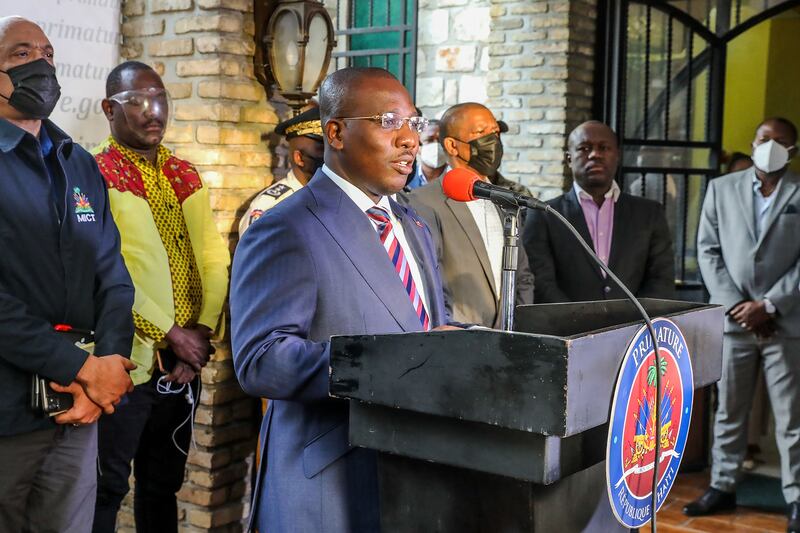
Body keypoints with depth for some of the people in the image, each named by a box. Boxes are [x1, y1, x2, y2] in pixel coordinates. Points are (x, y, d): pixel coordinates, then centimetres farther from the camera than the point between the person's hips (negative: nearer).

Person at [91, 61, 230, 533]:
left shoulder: (186, 175, 12)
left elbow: (215, 259, 7)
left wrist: (202, 333, -6)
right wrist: (172, 334, -15)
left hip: (186, 359, 6)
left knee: (164, 482, 17)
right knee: (108, 485, 4)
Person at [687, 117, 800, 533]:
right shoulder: (721, 188, 10)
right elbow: (709, 251, 5)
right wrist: (735, 305, -6)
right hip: (733, 319, 2)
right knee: (729, 411, 11)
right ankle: (722, 487, 21)